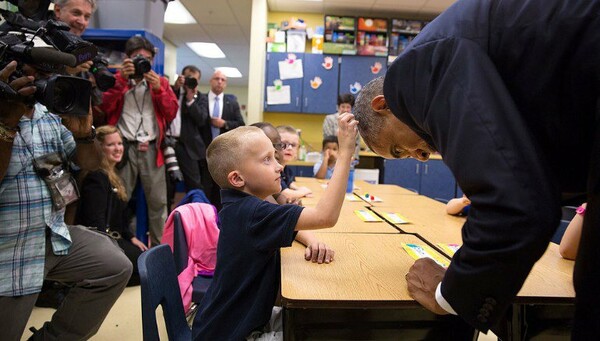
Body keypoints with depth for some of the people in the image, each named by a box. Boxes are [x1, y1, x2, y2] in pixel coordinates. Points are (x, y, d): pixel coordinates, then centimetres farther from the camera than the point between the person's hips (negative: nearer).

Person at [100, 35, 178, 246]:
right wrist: (122, 79, -11)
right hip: (124, 148, -1)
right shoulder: (117, 79, 10)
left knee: (158, 202, 2)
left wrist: (158, 88, -9)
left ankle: (160, 246, 11)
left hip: (152, 149, 1)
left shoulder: (160, 81, 13)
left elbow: (172, 113, 3)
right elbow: (104, 107, -6)